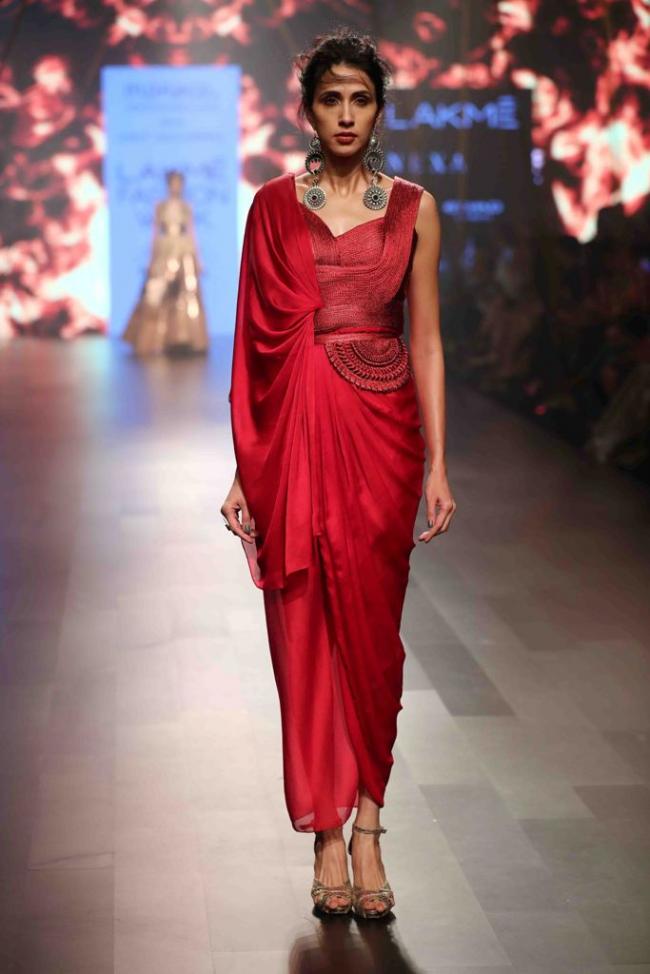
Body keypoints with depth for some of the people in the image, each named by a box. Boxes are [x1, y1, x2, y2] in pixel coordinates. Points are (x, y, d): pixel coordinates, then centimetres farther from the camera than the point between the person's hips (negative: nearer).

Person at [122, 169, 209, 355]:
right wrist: (154, 260, -1)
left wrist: (196, 260, 5)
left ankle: (184, 339, 0)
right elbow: (156, 234, 5)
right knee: (160, 298, -6)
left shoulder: (186, 208, 9)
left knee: (186, 297, -4)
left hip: (184, 255, 2)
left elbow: (191, 234, 10)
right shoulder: (160, 207, 5)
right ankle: (159, 340, -1)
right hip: (164, 255, -1)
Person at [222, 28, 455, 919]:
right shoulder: (272, 207, 5)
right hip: (295, 434, 0)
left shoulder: (413, 209, 6)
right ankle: (329, 841, 10)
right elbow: (255, 343, 4)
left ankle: (366, 829, 14)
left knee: (371, 627, 2)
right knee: (307, 630, 1)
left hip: (381, 429, 0)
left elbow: (426, 339, 4)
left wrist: (437, 466, -2)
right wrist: (245, 468, 1)